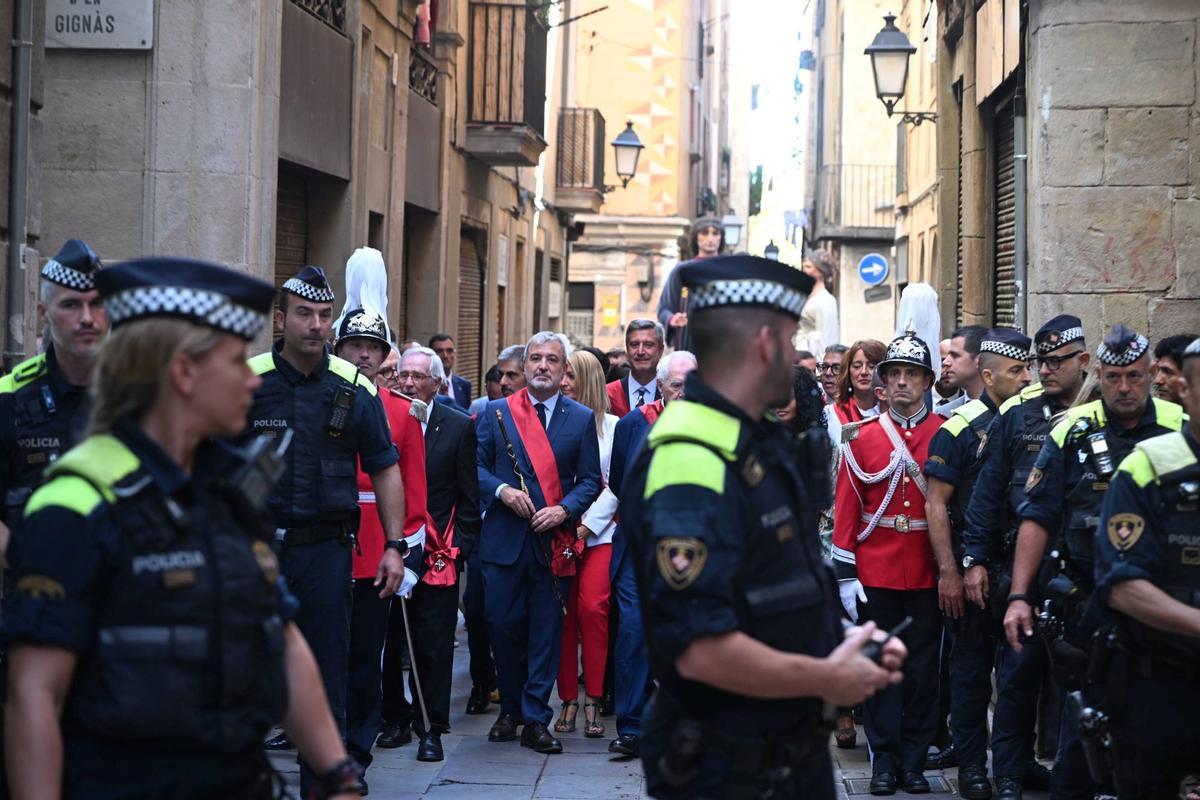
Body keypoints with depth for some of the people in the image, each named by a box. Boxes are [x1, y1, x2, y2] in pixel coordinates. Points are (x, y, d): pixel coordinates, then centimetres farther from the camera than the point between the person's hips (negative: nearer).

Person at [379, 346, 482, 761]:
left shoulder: (458, 426, 2)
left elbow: (468, 495, 3)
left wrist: (460, 547, -2)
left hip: (438, 551, -1)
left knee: (433, 644, 1)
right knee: (390, 640, 6)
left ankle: (431, 727, 9)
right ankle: (396, 718, 20)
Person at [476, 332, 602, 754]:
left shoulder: (582, 418, 6)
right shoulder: (496, 412, 7)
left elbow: (590, 480, 5)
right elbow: (476, 465, 5)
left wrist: (563, 509, -11)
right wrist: (502, 490, -13)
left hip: (554, 541, 0)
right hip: (504, 540, 0)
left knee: (546, 631, 1)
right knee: (503, 626, 4)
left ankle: (536, 719, 8)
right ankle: (509, 710, 22)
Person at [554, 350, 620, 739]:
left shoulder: (612, 426, 4)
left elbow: (615, 485, 2)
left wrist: (586, 525, -7)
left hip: (598, 532, -1)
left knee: (593, 607, -13)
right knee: (563, 613, -1)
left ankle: (593, 700, -5)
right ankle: (568, 699, 7)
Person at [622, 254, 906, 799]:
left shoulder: (766, 444, 9)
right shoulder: (690, 467, -24)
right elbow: (702, 650, -32)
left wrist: (848, 645, 4)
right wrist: (829, 680, -19)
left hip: (800, 753, 9)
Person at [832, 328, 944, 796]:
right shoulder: (861, 438, 2)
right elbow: (846, 509, 2)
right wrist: (845, 574, -3)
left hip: (928, 573, 0)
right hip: (875, 572, 0)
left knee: (923, 666, 6)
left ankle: (914, 761, 16)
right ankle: (884, 759, 13)